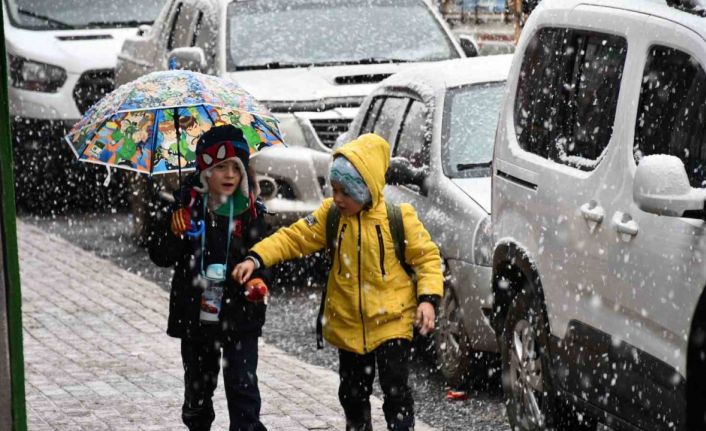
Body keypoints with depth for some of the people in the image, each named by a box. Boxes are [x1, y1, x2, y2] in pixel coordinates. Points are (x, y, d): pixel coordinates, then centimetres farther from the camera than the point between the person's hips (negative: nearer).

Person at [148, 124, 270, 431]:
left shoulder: (249, 211, -5)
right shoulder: (187, 207, -4)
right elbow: (160, 256, -1)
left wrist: (259, 280, -17)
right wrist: (174, 232, -21)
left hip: (239, 317, -2)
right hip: (195, 315, 2)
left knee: (242, 386, -7)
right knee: (198, 388, 17)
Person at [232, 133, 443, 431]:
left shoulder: (398, 218, -10)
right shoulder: (330, 215, -2)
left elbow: (427, 257, -5)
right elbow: (294, 238, -4)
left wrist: (428, 298, -17)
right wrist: (256, 258, -17)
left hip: (392, 323, -4)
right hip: (348, 326, 4)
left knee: (396, 390, -5)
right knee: (353, 394, 14)